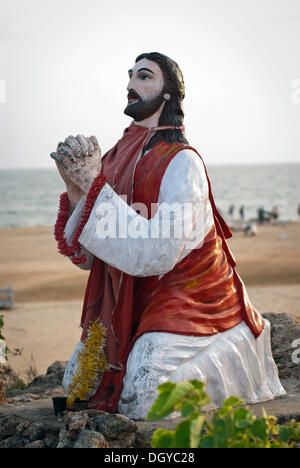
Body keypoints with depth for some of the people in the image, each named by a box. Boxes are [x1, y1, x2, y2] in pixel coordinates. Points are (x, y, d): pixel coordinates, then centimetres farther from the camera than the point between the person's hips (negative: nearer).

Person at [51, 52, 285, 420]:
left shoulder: (182, 161, -16)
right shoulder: (115, 158, 3)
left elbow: (155, 254, -30)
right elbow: (86, 257, 0)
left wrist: (94, 183, -27)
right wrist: (75, 189, -16)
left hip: (184, 301, -6)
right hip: (127, 306, 7)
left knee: (142, 402, -20)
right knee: (78, 384, 8)